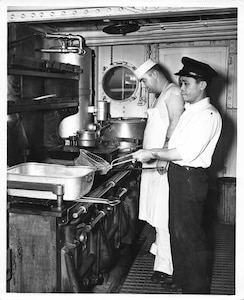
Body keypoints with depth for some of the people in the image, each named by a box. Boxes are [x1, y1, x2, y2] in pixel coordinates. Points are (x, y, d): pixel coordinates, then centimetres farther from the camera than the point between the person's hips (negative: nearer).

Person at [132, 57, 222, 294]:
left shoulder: (208, 115, -17)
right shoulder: (189, 111, 14)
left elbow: (187, 153, -24)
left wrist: (153, 153, -20)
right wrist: (154, 156, 6)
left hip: (190, 178, -9)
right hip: (178, 176, 9)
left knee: (189, 234, 2)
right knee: (176, 229, 18)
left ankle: (196, 288, 19)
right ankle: (180, 277, 36)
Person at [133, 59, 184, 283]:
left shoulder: (173, 93, -9)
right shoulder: (159, 97, 20)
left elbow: (176, 125, -21)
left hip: (165, 166, -9)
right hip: (153, 164, 9)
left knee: (164, 216, -5)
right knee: (156, 214, 16)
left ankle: (165, 266, 2)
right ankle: (160, 248, 30)